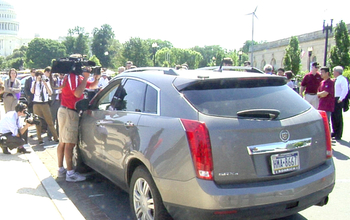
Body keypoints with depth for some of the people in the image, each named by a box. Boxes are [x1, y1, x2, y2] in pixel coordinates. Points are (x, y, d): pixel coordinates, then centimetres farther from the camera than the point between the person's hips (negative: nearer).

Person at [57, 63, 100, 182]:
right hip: (69, 112, -10)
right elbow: (77, 93, -25)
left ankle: (61, 169, 20)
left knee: (63, 142, 12)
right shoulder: (71, 76, -12)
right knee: (70, 143, -11)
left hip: (67, 112, 10)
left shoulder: (78, 77, 16)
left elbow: (92, 86, 23)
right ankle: (70, 173, -10)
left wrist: (97, 78, 4)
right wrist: (85, 77, -20)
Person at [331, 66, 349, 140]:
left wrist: (340, 99, -21)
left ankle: (338, 135, 3)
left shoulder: (342, 79, -11)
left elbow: (345, 90, -20)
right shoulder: (335, 80, 17)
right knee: (333, 116, 13)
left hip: (338, 100, -9)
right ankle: (335, 132, 25)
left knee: (338, 117, -4)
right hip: (333, 100, 9)